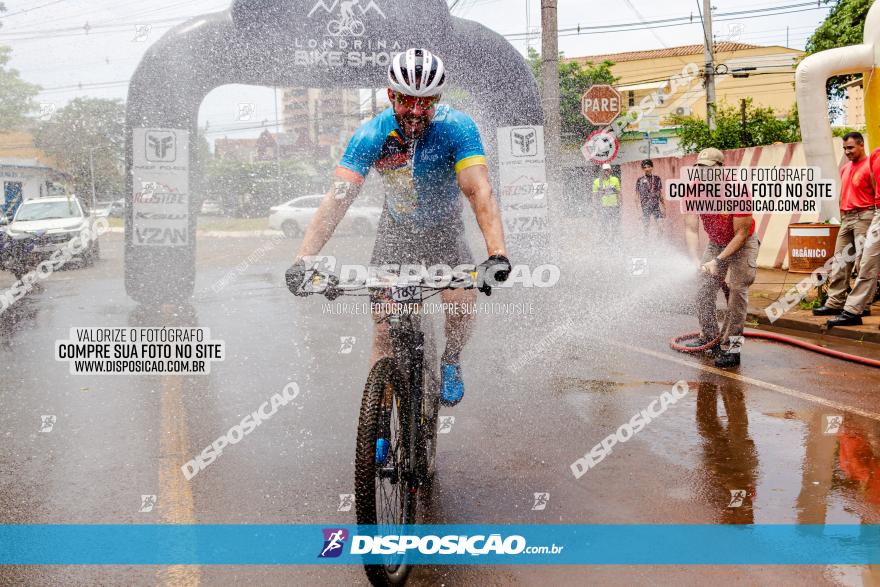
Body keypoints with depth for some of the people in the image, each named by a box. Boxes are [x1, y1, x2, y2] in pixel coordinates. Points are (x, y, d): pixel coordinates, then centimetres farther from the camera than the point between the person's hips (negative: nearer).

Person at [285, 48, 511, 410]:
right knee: (384, 329, -7)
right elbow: (338, 197, -31)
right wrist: (303, 258, -44)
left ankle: (451, 361, 11)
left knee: (462, 302, -22)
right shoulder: (371, 135, -23)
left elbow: (480, 191, -37)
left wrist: (497, 254, -52)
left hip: (444, 232, 0)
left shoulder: (457, 128, -26)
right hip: (396, 231, 1)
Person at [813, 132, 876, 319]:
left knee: (863, 263, -6)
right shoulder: (845, 169, 17)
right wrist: (843, 215, 17)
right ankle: (835, 303, 9)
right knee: (840, 262, 6)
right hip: (846, 218, 8)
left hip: (863, 216, -8)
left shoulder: (869, 167, -7)